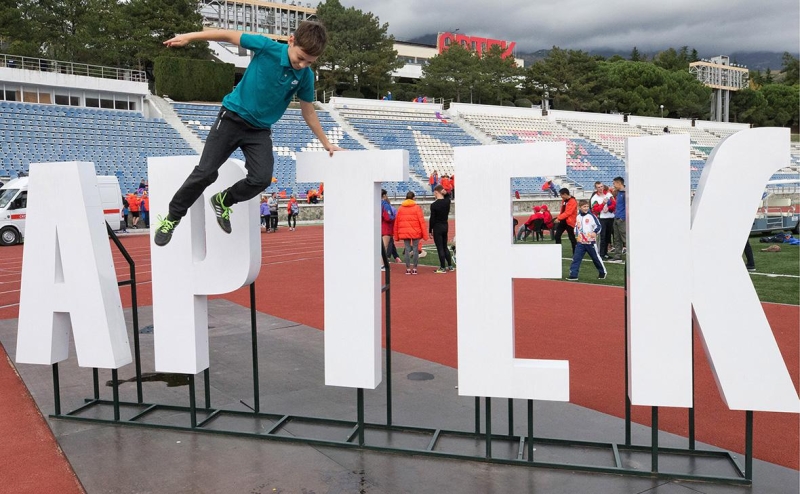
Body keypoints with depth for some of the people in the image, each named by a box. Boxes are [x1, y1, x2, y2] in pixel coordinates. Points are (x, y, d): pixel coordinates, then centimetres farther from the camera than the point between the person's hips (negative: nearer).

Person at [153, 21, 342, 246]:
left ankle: (223, 201, 13)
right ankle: (172, 218, 15)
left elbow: (308, 112, 5)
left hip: (260, 130, 3)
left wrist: (326, 144, 8)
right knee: (205, 172, -4)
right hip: (233, 117, -2)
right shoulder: (266, 47, -18)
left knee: (261, 179, -17)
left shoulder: (305, 76, -8)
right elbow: (229, 35, -8)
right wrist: (189, 37, -8)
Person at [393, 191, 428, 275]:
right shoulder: (417, 208, -4)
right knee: (415, 249, 4)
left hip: (404, 233, 2)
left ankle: (408, 269, 6)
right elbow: (421, 221, -6)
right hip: (415, 232, -2)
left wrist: (396, 236, 13)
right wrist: (425, 234, -2)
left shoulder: (400, 208, 5)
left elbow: (396, 222, 6)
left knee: (407, 250, 6)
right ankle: (414, 268, 4)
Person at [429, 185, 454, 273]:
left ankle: (442, 268, 1)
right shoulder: (447, 201, -1)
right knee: (445, 247, 17)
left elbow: (432, 219, -14)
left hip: (437, 228, -6)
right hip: (445, 226, 6)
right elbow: (448, 195, 24)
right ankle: (450, 266, 19)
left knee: (440, 248, -2)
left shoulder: (434, 205, -16)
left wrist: (430, 230, -5)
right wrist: (445, 193, 0)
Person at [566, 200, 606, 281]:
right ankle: (573, 275, -3)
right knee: (576, 258, -4)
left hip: (590, 242, -4)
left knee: (596, 258, 8)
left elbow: (598, 226, -10)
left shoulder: (591, 216, -7)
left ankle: (602, 272, 28)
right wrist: (576, 232, 10)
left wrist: (595, 232, -26)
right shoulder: (578, 217, 9)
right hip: (580, 242, 4)